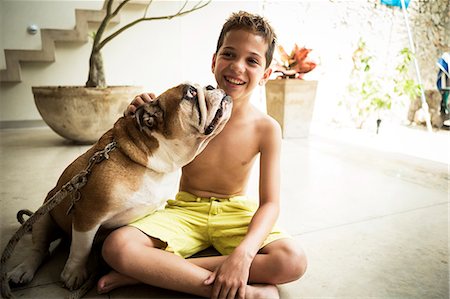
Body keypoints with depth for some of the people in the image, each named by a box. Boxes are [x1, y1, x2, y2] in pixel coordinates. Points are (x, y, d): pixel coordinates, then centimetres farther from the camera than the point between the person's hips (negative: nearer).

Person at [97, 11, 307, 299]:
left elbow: (270, 203, -12)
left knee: (294, 260, -27)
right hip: (185, 209, 0)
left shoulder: (266, 128, -11)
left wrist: (244, 253, -30)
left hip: (236, 213, 1)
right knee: (116, 246, -25)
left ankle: (149, 270, -22)